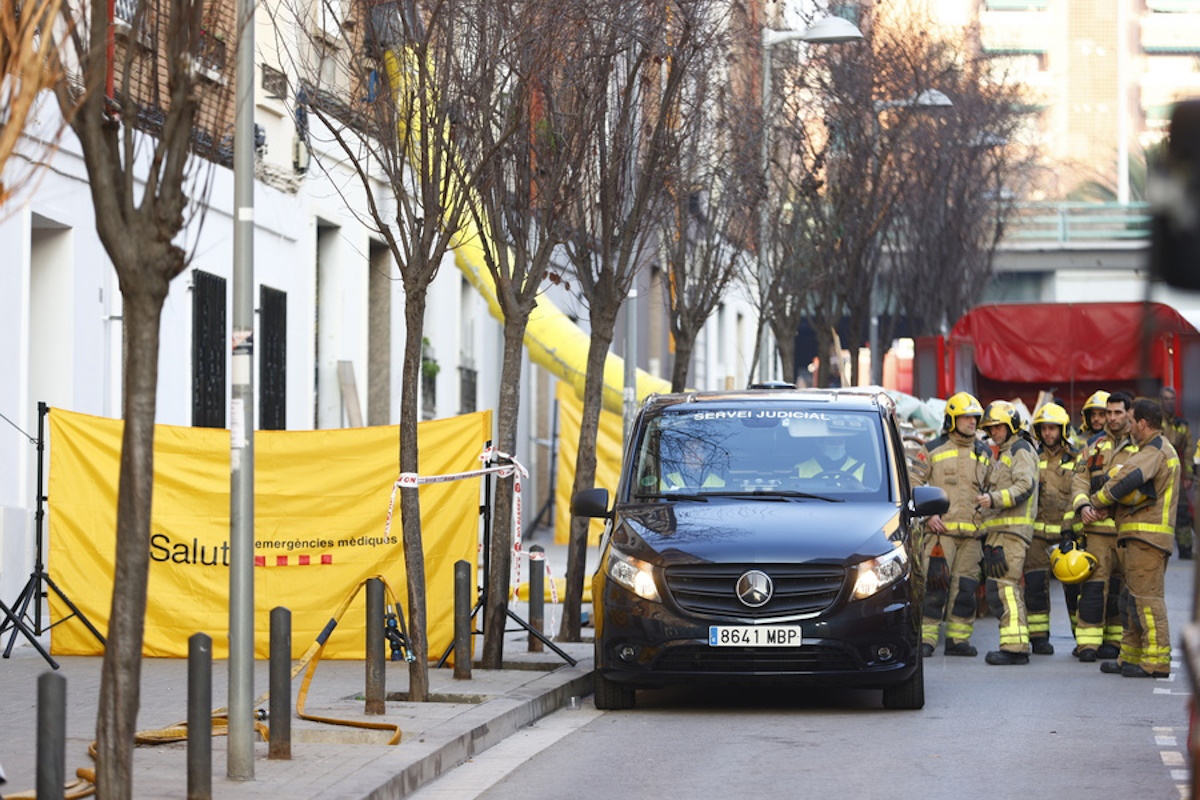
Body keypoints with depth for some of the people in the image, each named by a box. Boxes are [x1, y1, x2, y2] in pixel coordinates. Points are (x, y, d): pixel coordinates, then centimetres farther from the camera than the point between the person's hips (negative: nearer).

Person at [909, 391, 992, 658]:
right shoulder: (932, 450, 4)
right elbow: (912, 484, 3)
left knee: (965, 586, 3)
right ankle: (926, 639, -7)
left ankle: (958, 638, 10)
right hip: (940, 529, -4)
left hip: (972, 532, 4)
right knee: (935, 585, -10)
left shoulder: (984, 453, 16)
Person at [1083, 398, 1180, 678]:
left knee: (1146, 598, -11)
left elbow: (1127, 480, -22)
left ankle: (1156, 661, -13)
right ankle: (1131, 657, 19)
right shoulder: (1159, 449, 23)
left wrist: (1096, 500, -7)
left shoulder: (1154, 450, -11)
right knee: (1132, 599, 14)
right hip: (1141, 537, 11)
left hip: (1147, 537, -11)